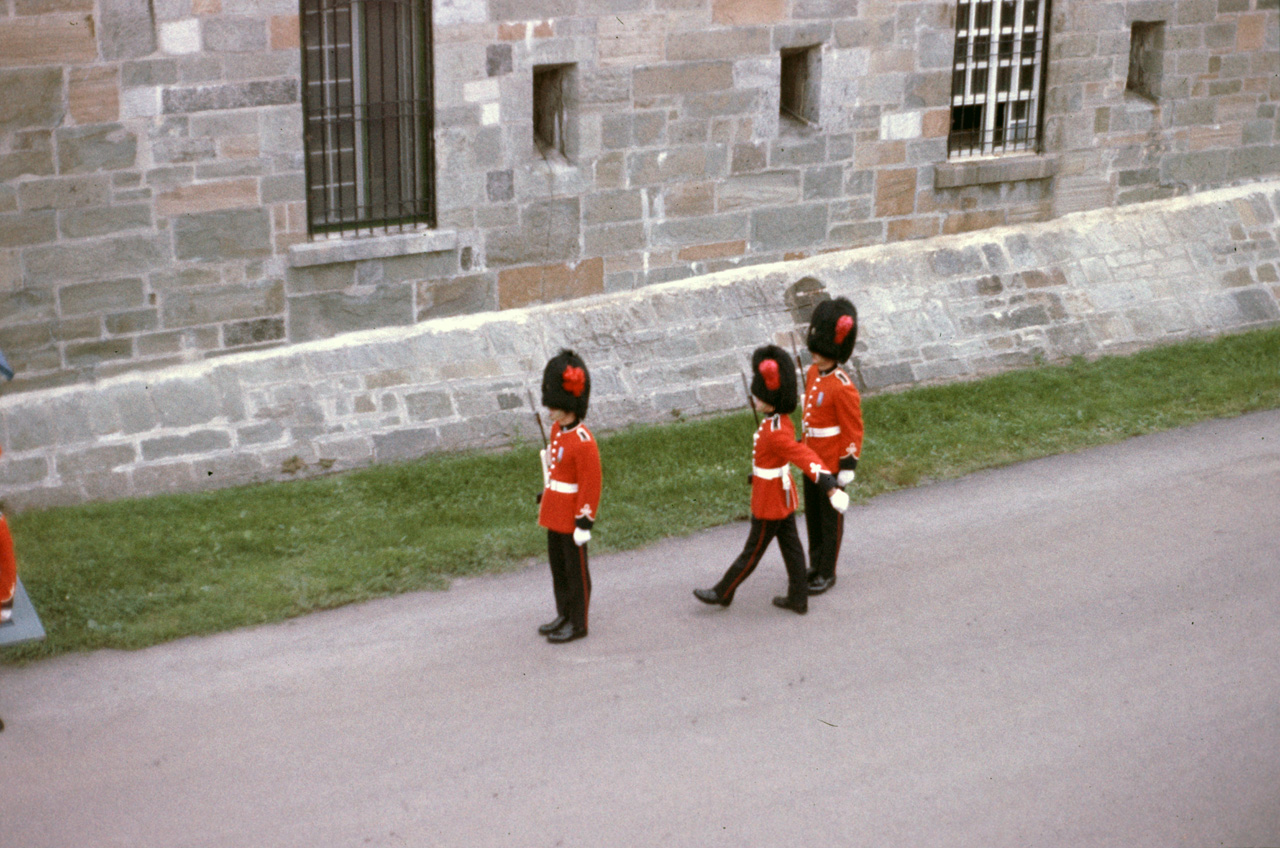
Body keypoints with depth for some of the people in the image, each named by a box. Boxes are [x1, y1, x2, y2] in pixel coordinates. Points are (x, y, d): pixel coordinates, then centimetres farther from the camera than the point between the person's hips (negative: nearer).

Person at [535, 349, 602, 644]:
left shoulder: (583, 442, -24)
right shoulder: (557, 430, 3)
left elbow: (591, 485, -21)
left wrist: (584, 523, -19)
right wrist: (545, 500, 21)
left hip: (571, 519, -9)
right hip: (554, 514, 9)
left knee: (575, 571, 5)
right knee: (558, 567, 19)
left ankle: (578, 624, 18)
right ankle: (564, 615, 33)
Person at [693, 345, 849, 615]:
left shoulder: (775, 434, -31)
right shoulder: (780, 419, -2)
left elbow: (806, 457, -37)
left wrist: (831, 489, -44)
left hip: (769, 506, -9)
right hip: (783, 498, 9)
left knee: (752, 552, 8)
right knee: (790, 547, 16)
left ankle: (723, 593, 24)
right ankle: (798, 599, 26)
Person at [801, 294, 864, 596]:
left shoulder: (843, 388, -23)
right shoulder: (812, 374, 2)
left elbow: (854, 430, -18)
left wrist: (848, 467, -17)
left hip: (832, 465, -8)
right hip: (812, 459, 8)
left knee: (830, 518, 6)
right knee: (812, 514, 18)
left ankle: (827, 573, 19)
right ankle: (816, 564, 33)